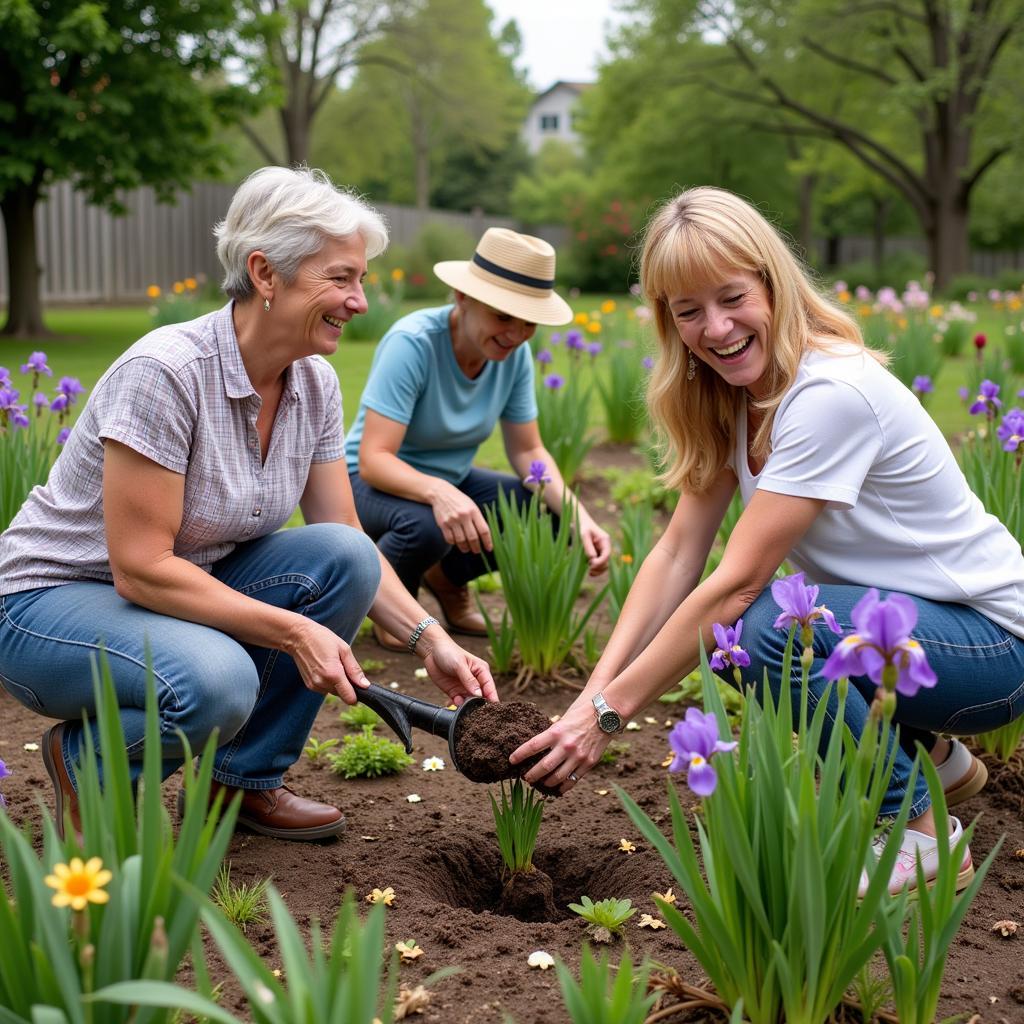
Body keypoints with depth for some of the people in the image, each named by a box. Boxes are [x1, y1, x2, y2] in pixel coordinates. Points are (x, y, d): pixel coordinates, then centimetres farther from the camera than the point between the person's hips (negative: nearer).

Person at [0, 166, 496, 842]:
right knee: (214, 681, -36)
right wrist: (294, 631, -28)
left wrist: (430, 638, -14)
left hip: (188, 591, 7)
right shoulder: (166, 371, -27)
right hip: (54, 599, -7)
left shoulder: (315, 383, -4)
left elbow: (348, 544, 0)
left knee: (344, 557, -16)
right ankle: (83, 760, -1)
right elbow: (140, 568, -27)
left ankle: (244, 780, 1)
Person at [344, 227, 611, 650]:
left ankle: (447, 576, 11)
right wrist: (437, 493, -53)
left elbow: (527, 451, -4)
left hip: (450, 482, 6)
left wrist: (577, 515, -21)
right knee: (426, 525, -39)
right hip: (373, 483, -6)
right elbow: (373, 459, -33)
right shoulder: (413, 342, -29)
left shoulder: (515, 354, -11)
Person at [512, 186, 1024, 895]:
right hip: (894, 623, 9)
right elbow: (678, 553, -6)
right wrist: (591, 696, -17)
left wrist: (611, 712, -24)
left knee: (767, 626, -29)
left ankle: (921, 833, -8)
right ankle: (931, 755, 16)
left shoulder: (831, 393, -26)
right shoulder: (732, 398, 0)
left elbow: (737, 581, -28)